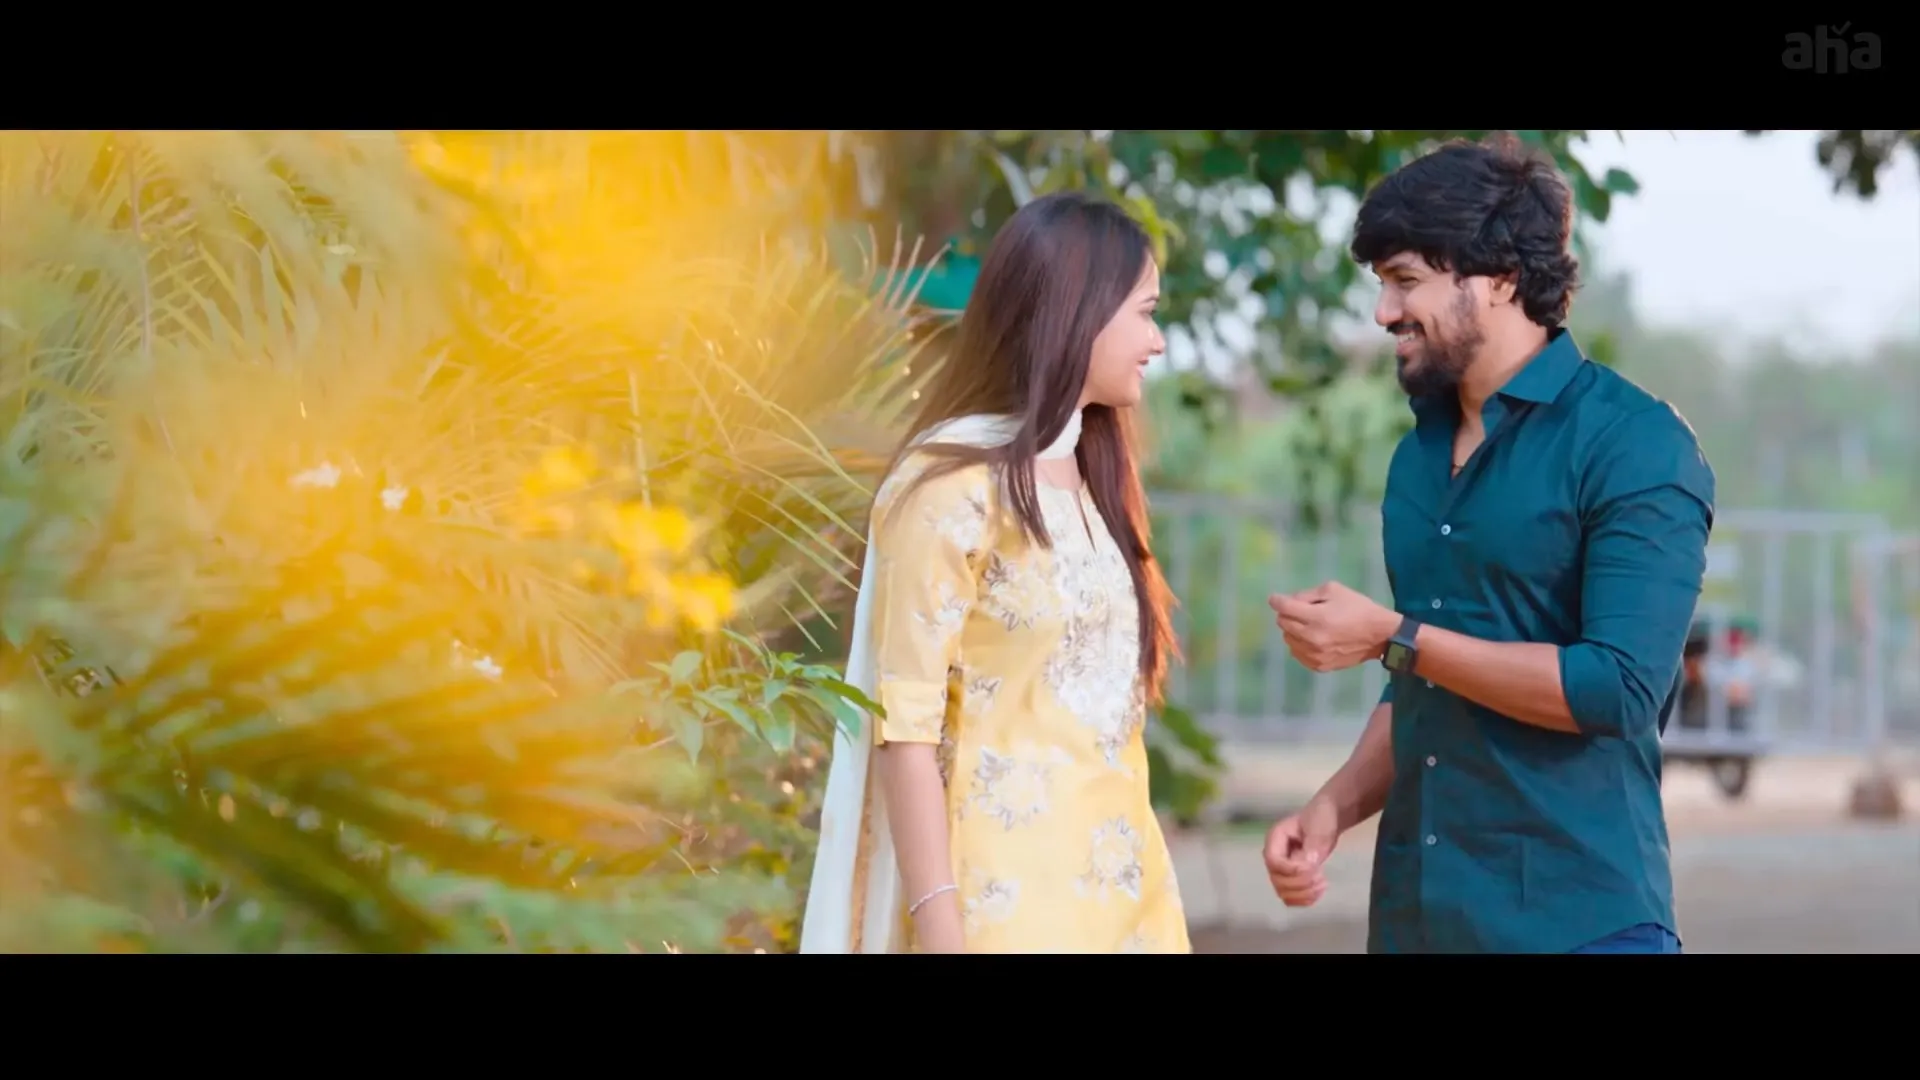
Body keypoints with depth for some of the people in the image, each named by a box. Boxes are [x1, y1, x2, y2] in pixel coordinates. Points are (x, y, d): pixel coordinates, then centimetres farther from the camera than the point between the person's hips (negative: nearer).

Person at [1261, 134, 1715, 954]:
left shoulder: (1633, 445, -10)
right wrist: (1336, 807, 1)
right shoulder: (1419, 454, 11)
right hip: (1412, 912, 7)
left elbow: (1619, 685, -19)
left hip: (1576, 916, -7)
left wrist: (1391, 637, -15)